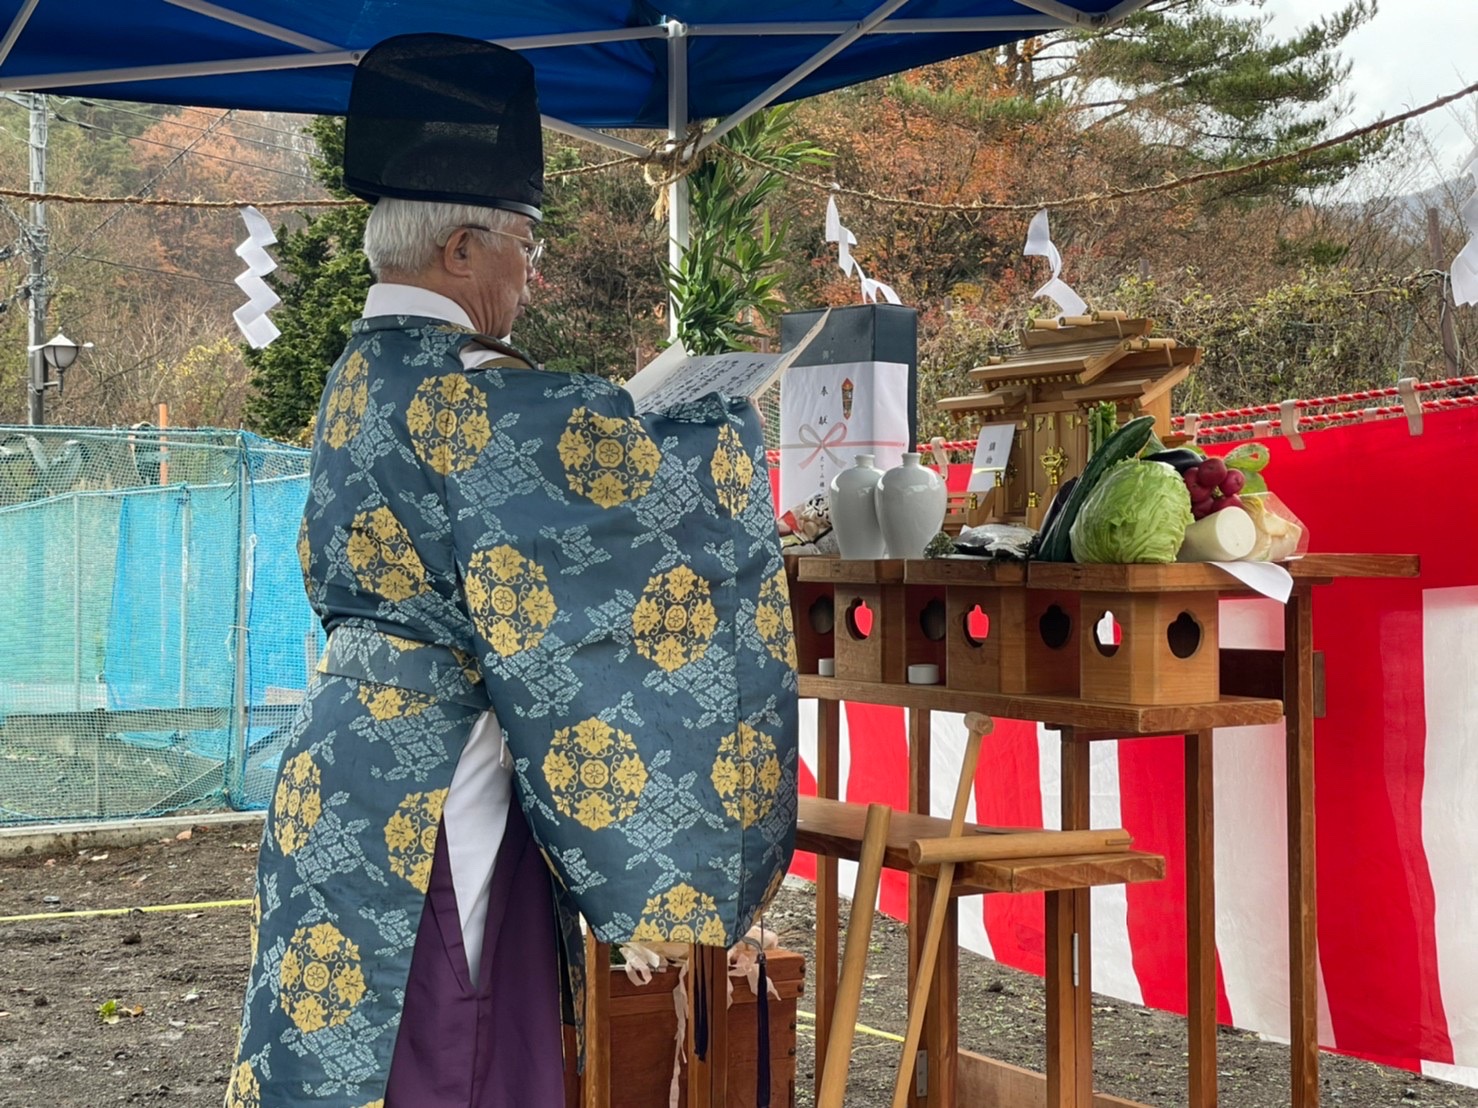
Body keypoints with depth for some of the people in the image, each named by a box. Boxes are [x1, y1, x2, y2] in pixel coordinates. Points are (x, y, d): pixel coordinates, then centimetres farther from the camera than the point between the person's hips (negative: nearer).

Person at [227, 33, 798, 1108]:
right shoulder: (446, 385, -18)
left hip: (365, 756, 10)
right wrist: (720, 423, -2)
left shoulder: (366, 374, 13)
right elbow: (618, 453, -20)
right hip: (432, 785, -10)